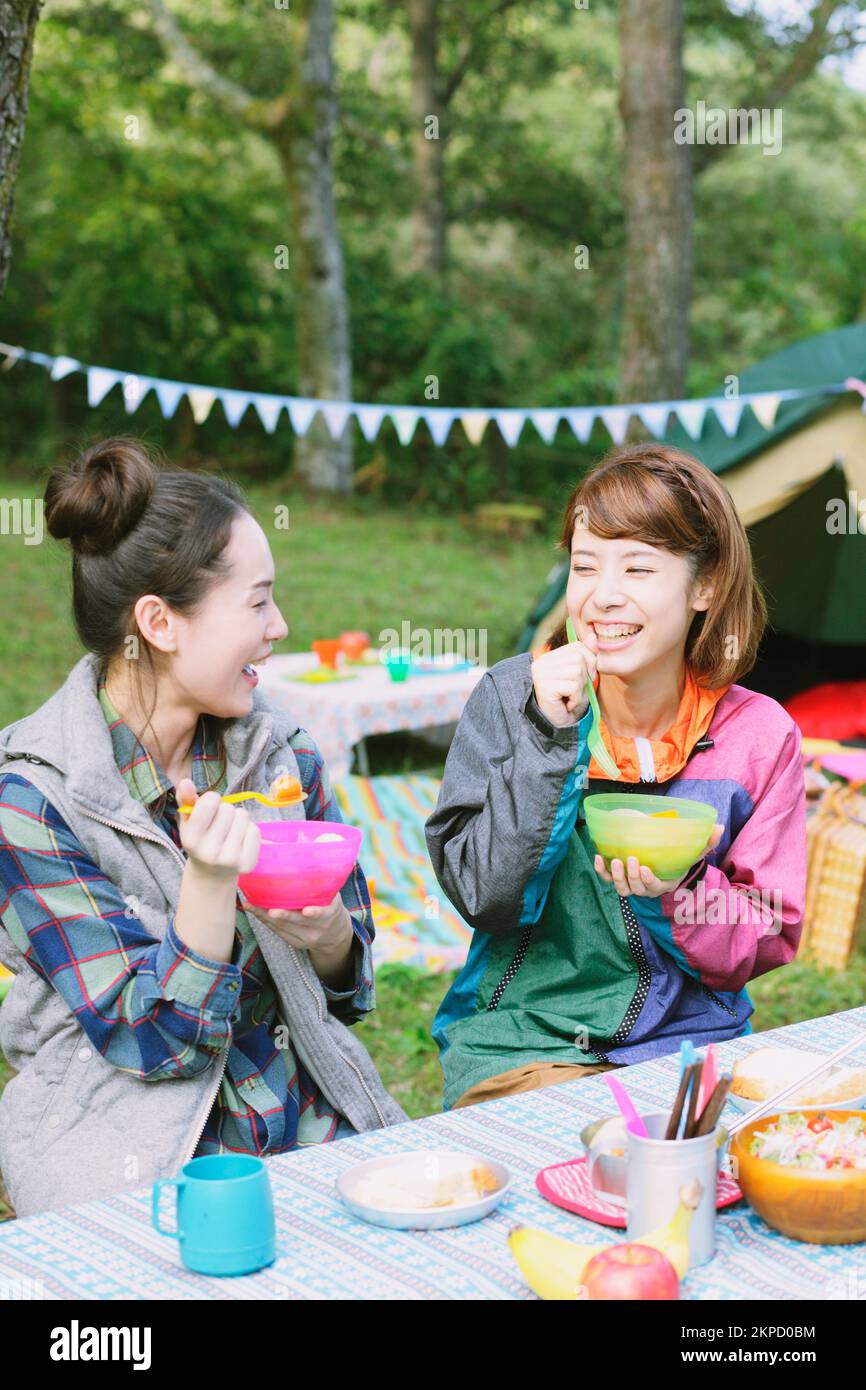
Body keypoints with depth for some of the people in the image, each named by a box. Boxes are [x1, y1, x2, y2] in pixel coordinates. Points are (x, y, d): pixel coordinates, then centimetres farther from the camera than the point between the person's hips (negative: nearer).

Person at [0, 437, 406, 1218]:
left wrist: (329, 933, -13)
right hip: (137, 1148, -5)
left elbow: (349, 984, 11)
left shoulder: (279, 749, 3)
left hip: (310, 1124, 5)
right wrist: (211, 883, -29)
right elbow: (151, 1041, -13)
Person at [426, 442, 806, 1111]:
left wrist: (678, 891, -20)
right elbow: (480, 894, -11)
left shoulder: (758, 735, -2)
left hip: (690, 1040, 2)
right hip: (520, 1041, -2)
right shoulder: (511, 697, -4)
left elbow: (768, 941, 1)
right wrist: (549, 736, -19)